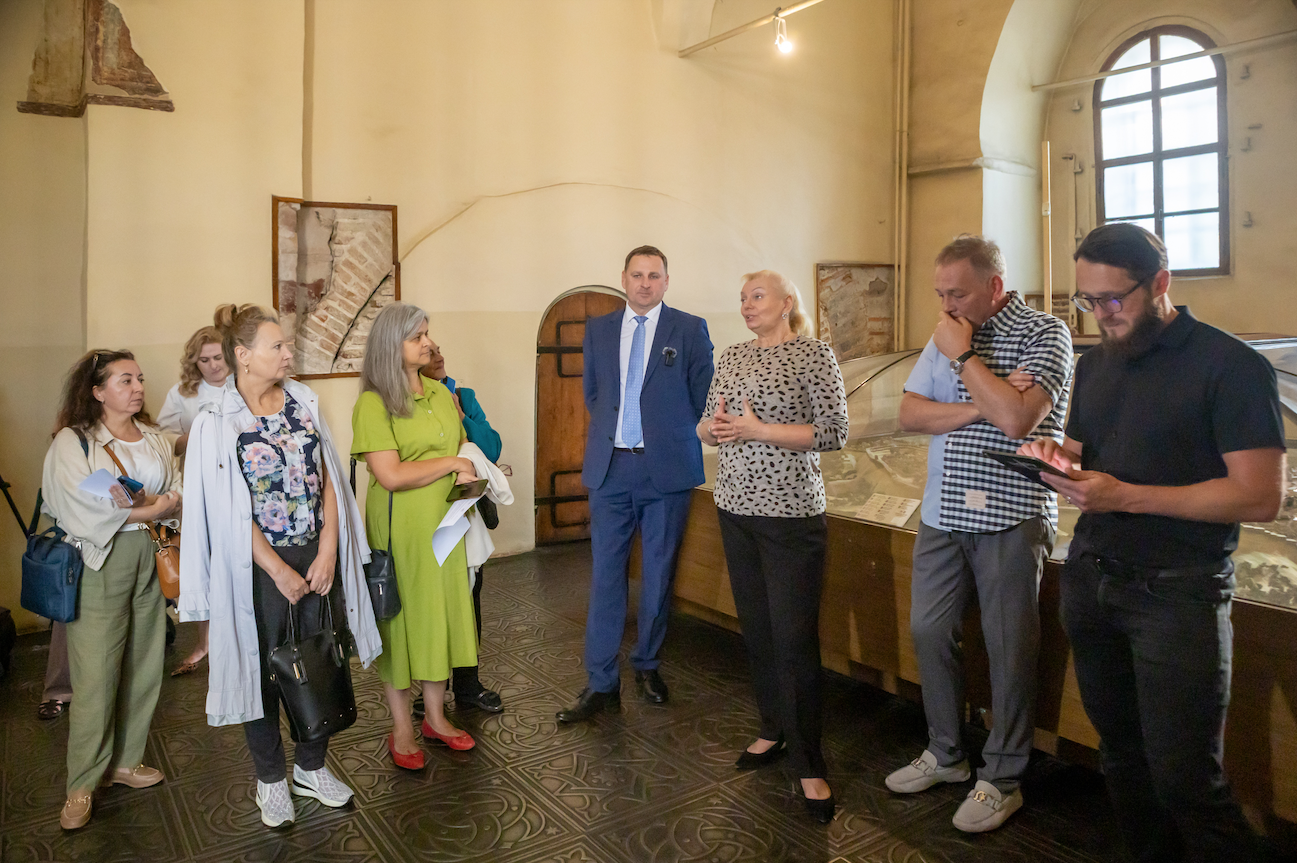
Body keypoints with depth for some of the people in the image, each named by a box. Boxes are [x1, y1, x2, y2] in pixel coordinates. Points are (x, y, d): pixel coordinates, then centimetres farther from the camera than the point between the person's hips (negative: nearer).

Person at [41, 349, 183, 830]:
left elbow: (180, 491, 9)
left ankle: (125, 761, 26)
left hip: (151, 556, 5)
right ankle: (81, 785, 12)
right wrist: (148, 510, -10)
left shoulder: (155, 438, 13)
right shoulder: (73, 441, -4)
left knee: (144, 665, 10)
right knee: (96, 673, -3)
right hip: (100, 563, -5)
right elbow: (82, 510, -13)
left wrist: (165, 502, -12)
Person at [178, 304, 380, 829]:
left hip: (317, 556, 4)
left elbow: (327, 480, 1)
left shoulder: (303, 401, 2)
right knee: (263, 672, 11)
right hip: (258, 565, -3)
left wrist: (327, 553, -7)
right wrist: (280, 571, -12)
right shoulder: (217, 423, -9)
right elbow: (231, 513, -11)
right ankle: (271, 779, 32)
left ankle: (311, 767, 33)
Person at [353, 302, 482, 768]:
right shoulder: (373, 404, -12)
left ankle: (435, 716, 28)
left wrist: (469, 473, -4)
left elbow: (462, 448, 17)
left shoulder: (441, 393, 8)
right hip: (399, 527, -6)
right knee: (401, 620, 5)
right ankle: (402, 729, 21)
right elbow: (390, 475, -20)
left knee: (441, 614, 12)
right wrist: (450, 464, -13)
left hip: (443, 522, 6)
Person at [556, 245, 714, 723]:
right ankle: (601, 683, 10)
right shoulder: (598, 329, 11)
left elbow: (702, 395, 6)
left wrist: (670, 434, 7)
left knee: (658, 575, 8)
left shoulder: (690, 329, 2)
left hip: (667, 469, -2)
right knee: (605, 575, 2)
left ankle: (647, 665, 27)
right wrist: (611, 432, 10)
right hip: (610, 468, 2)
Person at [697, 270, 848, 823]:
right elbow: (706, 425, 16)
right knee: (754, 627, 14)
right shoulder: (730, 357, 12)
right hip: (736, 508, 6)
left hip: (791, 514, -6)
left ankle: (808, 765, 9)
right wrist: (713, 426, -8)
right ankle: (773, 730, 32)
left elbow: (835, 433, -12)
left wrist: (756, 430, -18)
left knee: (794, 637, -4)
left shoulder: (813, 354, -6)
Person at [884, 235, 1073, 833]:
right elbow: (909, 413, 4)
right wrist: (980, 405, -11)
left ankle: (1003, 779, 21)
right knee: (929, 632, 11)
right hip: (943, 512, 6)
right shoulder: (948, 335, 12)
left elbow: (1016, 419, -22)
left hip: (1010, 515, -6)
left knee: (1008, 649, 3)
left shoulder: (1044, 333, -7)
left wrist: (963, 357, -13)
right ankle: (945, 754, 30)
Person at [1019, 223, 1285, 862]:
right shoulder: (1095, 362, 11)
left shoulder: (1229, 365, -9)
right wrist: (1060, 457, -4)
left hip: (1176, 594, -6)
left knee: (1184, 779, -2)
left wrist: (1125, 497, -21)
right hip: (1089, 578, 6)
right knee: (1122, 755, 14)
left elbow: (1260, 496, -15)